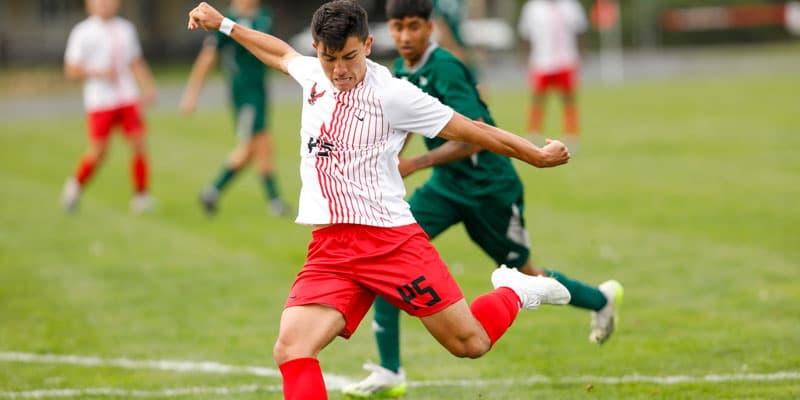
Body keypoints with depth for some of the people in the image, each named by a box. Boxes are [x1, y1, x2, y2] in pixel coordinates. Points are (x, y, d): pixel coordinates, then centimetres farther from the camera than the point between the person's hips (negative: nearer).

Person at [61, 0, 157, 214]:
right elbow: (71, 70, -4)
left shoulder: (125, 29, 13)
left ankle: (141, 196, 4)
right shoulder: (83, 32, -3)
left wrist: (148, 88, 9)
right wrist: (98, 72, -17)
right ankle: (76, 184, 22)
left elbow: (136, 64, 21)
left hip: (127, 98, 4)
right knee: (98, 152, -5)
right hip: (99, 100, -4)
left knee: (139, 145, -6)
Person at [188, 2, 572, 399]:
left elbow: (472, 130, -1)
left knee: (470, 343, -1)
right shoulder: (313, 76, 8)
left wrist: (537, 156, 4)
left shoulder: (392, 94, -9)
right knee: (290, 349, -18)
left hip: (392, 242, -4)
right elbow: (282, 53, 32)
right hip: (329, 249, 4)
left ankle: (514, 292, 32)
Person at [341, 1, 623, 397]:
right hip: (445, 186, 7)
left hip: (489, 188, -7)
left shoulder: (445, 69, -25)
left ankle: (601, 298, 44)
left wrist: (415, 164, -38)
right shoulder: (401, 70, 0)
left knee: (523, 275, 12)